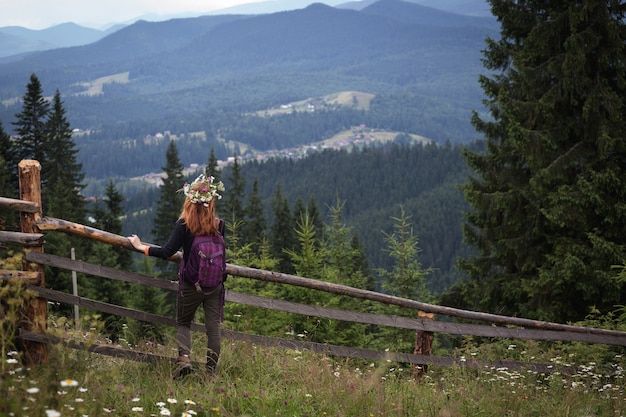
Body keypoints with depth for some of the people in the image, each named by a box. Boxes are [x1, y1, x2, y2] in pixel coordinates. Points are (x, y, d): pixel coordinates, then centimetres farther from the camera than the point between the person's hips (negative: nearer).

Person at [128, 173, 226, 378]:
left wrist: (141, 247, -5)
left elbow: (167, 251, -15)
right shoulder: (219, 225, -4)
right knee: (213, 327, 7)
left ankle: (184, 358, -7)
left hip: (190, 284, -2)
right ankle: (211, 370, 8)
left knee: (183, 323, 16)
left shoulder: (184, 224, -13)